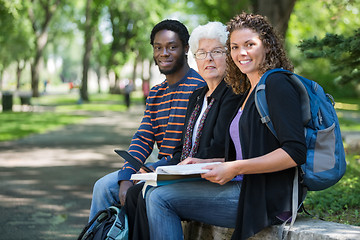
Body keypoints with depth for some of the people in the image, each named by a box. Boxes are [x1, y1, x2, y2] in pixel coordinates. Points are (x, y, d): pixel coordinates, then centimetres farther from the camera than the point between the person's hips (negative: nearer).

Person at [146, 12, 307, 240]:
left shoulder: (277, 84, -9)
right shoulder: (249, 93, 20)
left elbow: (296, 152, -19)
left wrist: (236, 168, -20)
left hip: (267, 199, -9)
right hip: (246, 188, 9)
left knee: (161, 198, -12)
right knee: (155, 195, 4)